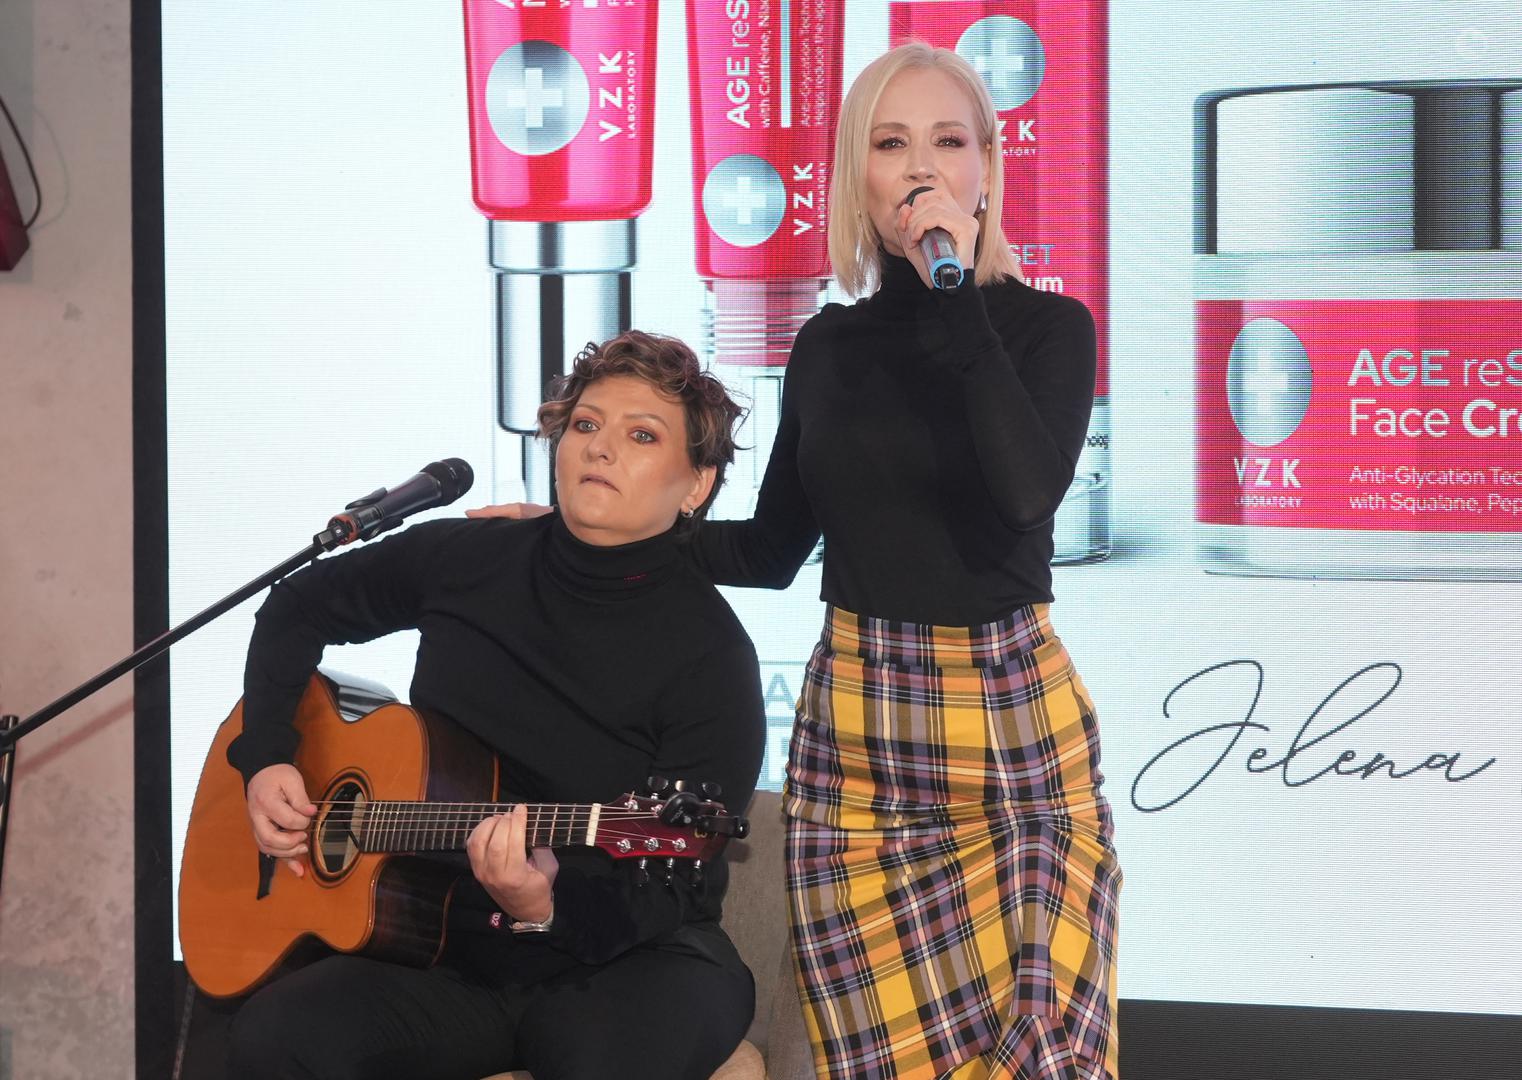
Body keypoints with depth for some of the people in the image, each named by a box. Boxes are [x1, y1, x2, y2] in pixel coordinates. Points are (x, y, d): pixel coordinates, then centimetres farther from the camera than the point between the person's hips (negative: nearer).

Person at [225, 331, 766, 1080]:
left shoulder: (709, 654, -10)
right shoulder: (465, 563, 3)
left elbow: (670, 898, -13)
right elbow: (301, 606, 21)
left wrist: (548, 907, -33)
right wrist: (264, 759, 7)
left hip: (622, 960, -3)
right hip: (452, 953, 4)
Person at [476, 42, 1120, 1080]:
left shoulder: (1047, 326, -1)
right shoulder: (830, 344, 9)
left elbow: (1028, 494, -21)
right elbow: (773, 549, 17)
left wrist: (956, 298, -19)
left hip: (1016, 721, -3)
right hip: (856, 730, 3)